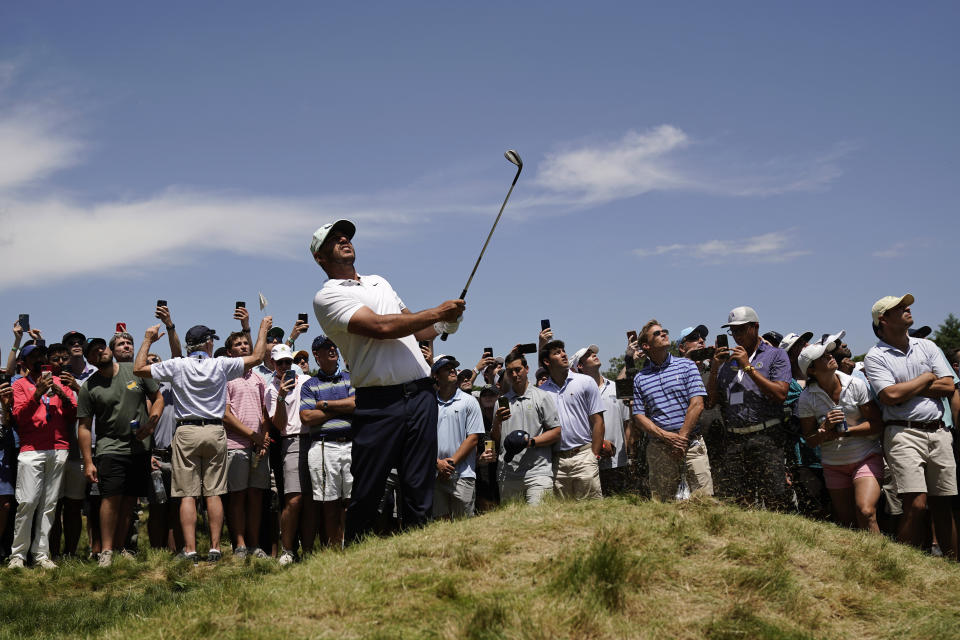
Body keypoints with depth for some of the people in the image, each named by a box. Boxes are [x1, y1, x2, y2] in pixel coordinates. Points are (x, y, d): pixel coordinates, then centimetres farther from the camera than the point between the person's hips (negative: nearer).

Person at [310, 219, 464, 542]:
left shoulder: (380, 282, 24)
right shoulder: (327, 296, -1)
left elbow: (411, 329, 30)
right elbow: (380, 327, -14)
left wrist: (444, 325, 9)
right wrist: (436, 312, -9)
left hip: (421, 393, 6)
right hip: (379, 403, -6)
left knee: (420, 488, 4)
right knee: (367, 493, -2)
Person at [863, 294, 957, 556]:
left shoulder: (927, 346, 15)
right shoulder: (875, 356, 0)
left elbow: (948, 387, 5)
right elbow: (890, 396, -14)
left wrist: (905, 388, -4)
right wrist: (926, 379, -1)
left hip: (938, 431, 5)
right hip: (903, 433, -5)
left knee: (942, 505, 8)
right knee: (916, 505, -16)